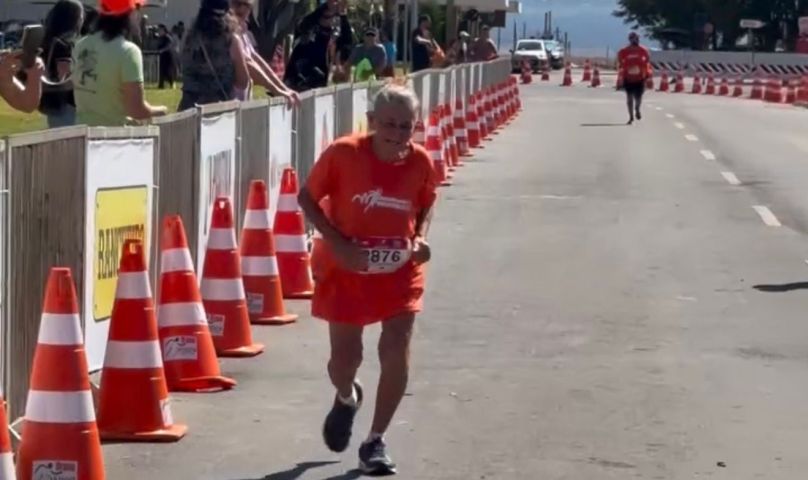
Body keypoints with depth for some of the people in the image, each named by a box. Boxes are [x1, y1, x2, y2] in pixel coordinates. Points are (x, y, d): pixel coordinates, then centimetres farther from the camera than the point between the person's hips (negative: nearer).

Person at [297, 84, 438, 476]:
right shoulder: (343, 153, -20)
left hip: (399, 270, 1)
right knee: (345, 358, 5)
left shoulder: (420, 161, -11)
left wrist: (421, 237, -11)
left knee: (397, 352, -9)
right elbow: (307, 198, -10)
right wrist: (337, 241, -21)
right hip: (347, 269, -1)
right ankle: (346, 399, 45)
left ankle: (375, 441, 8)